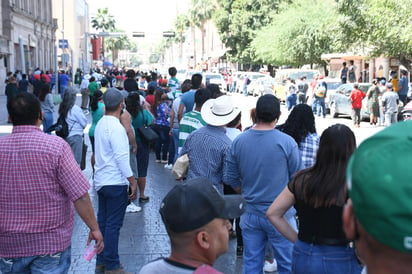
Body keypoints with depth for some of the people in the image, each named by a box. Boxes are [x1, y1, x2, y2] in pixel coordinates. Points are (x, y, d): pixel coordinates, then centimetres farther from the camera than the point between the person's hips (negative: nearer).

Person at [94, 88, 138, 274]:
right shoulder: (116, 128, -17)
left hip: (101, 181, 9)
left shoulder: (100, 124, 9)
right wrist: (133, 181, -15)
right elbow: (122, 158, -21)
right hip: (115, 182, -9)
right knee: (113, 225, -1)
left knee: (103, 222, 14)